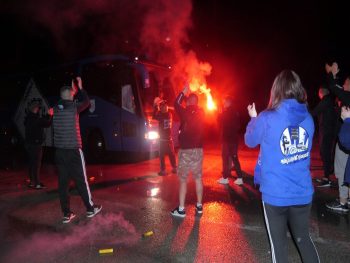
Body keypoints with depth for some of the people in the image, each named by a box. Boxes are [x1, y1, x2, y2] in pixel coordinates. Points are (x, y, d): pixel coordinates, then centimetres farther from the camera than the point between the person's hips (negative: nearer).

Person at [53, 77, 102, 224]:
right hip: (73, 150, -5)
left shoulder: (56, 108, 5)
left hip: (59, 151, 5)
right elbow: (86, 102, 11)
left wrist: (73, 91, 34)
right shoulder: (74, 107, -9)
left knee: (63, 182, 7)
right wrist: (80, 88, 21)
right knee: (81, 181, 5)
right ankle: (90, 208, 18)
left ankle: (66, 214, 13)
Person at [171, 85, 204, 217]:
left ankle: (181, 209, 4)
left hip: (186, 150, -5)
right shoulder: (201, 113, 4)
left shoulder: (185, 112, -10)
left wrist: (184, 91, 14)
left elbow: (176, 103, 7)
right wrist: (188, 94, 25)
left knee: (183, 179, 2)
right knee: (198, 178, 12)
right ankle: (199, 206, 20)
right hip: (198, 149, 5)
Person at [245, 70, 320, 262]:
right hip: (302, 193, 4)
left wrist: (254, 118, 18)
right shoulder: (308, 118, -2)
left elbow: (250, 141, 2)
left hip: (276, 194, -4)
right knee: (303, 238, 23)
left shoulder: (267, 119, -16)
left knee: (279, 242, 14)